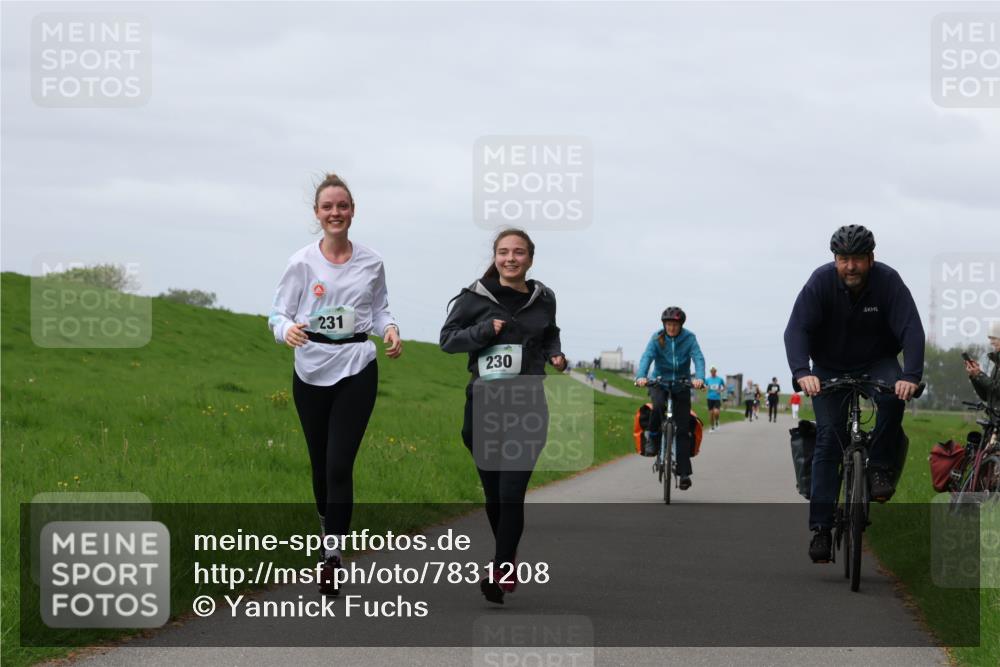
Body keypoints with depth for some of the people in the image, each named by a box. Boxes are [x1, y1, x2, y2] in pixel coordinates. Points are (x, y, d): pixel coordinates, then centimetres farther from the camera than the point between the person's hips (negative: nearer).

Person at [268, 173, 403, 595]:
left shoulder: (371, 262, 1)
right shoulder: (302, 263, -3)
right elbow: (279, 313, -1)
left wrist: (390, 330, -8)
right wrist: (287, 330, -24)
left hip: (356, 370, -1)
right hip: (311, 371, 1)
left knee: (339, 464, -11)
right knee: (320, 462, 11)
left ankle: (332, 557, -11)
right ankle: (329, 529, 37)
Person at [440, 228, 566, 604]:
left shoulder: (543, 299, 7)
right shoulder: (476, 298, -1)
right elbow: (447, 339, 1)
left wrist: (556, 354, 5)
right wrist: (484, 330, -14)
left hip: (528, 406, 0)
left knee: (511, 492, -13)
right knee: (493, 493, 9)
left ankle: (500, 574, -16)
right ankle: (510, 561, 30)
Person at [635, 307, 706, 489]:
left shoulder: (689, 338, -10)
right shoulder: (657, 338, -9)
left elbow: (698, 358, -22)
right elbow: (647, 357, -22)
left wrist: (699, 378, -43)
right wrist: (641, 376, -42)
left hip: (681, 384, 0)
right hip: (659, 382, 0)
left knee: (682, 429, -5)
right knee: (658, 405, -35)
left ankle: (684, 473, -4)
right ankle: (653, 437, -8)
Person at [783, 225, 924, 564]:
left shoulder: (888, 281, -21)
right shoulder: (821, 281, -21)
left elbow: (911, 330, -28)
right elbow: (796, 330, -28)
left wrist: (911, 377, -45)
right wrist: (802, 372, -46)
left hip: (876, 363, 0)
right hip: (829, 368, 0)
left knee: (894, 396, -33)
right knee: (829, 437, -12)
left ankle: (880, 466, -12)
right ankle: (821, 528, -10)